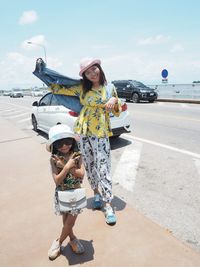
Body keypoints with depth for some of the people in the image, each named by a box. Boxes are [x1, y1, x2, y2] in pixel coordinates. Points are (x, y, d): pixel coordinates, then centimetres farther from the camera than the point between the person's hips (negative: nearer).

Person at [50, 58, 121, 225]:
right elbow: (56, 89, 6)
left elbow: (117, 113, 9)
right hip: (83, 132, 2)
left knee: (103, 169, -5)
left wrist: (115, 101, -11)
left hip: (101, 133, -2)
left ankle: (108, 206, 6)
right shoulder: (81, 88, 5)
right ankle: (97, 193, 35)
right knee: (89, 166, 12)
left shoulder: (110, 88, 5)